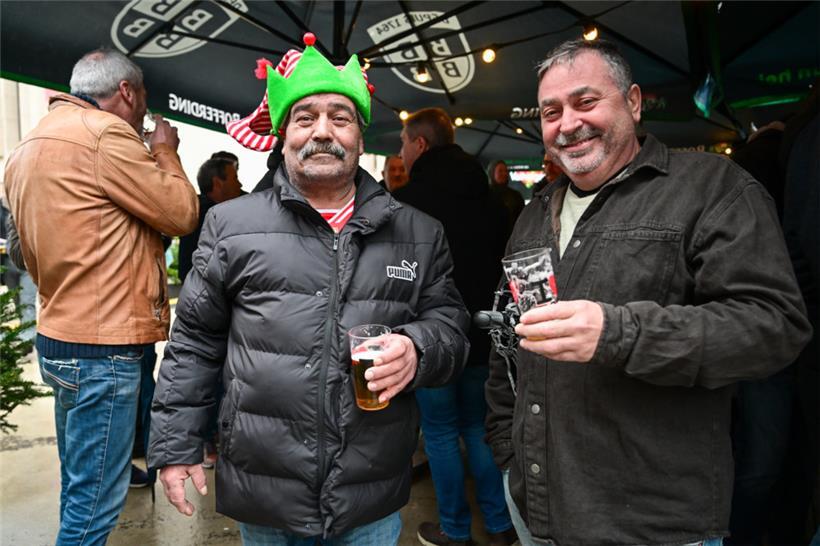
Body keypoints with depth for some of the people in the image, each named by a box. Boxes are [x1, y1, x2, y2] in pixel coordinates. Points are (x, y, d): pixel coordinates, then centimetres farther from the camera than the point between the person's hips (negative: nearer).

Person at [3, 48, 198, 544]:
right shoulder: (105, 133, -14)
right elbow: (181, 214, -9)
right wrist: (166, 153, 5)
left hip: (59, 338, 10)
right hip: (102, 346, -10)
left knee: (80, 489, 21)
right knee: (96, 500, 0)